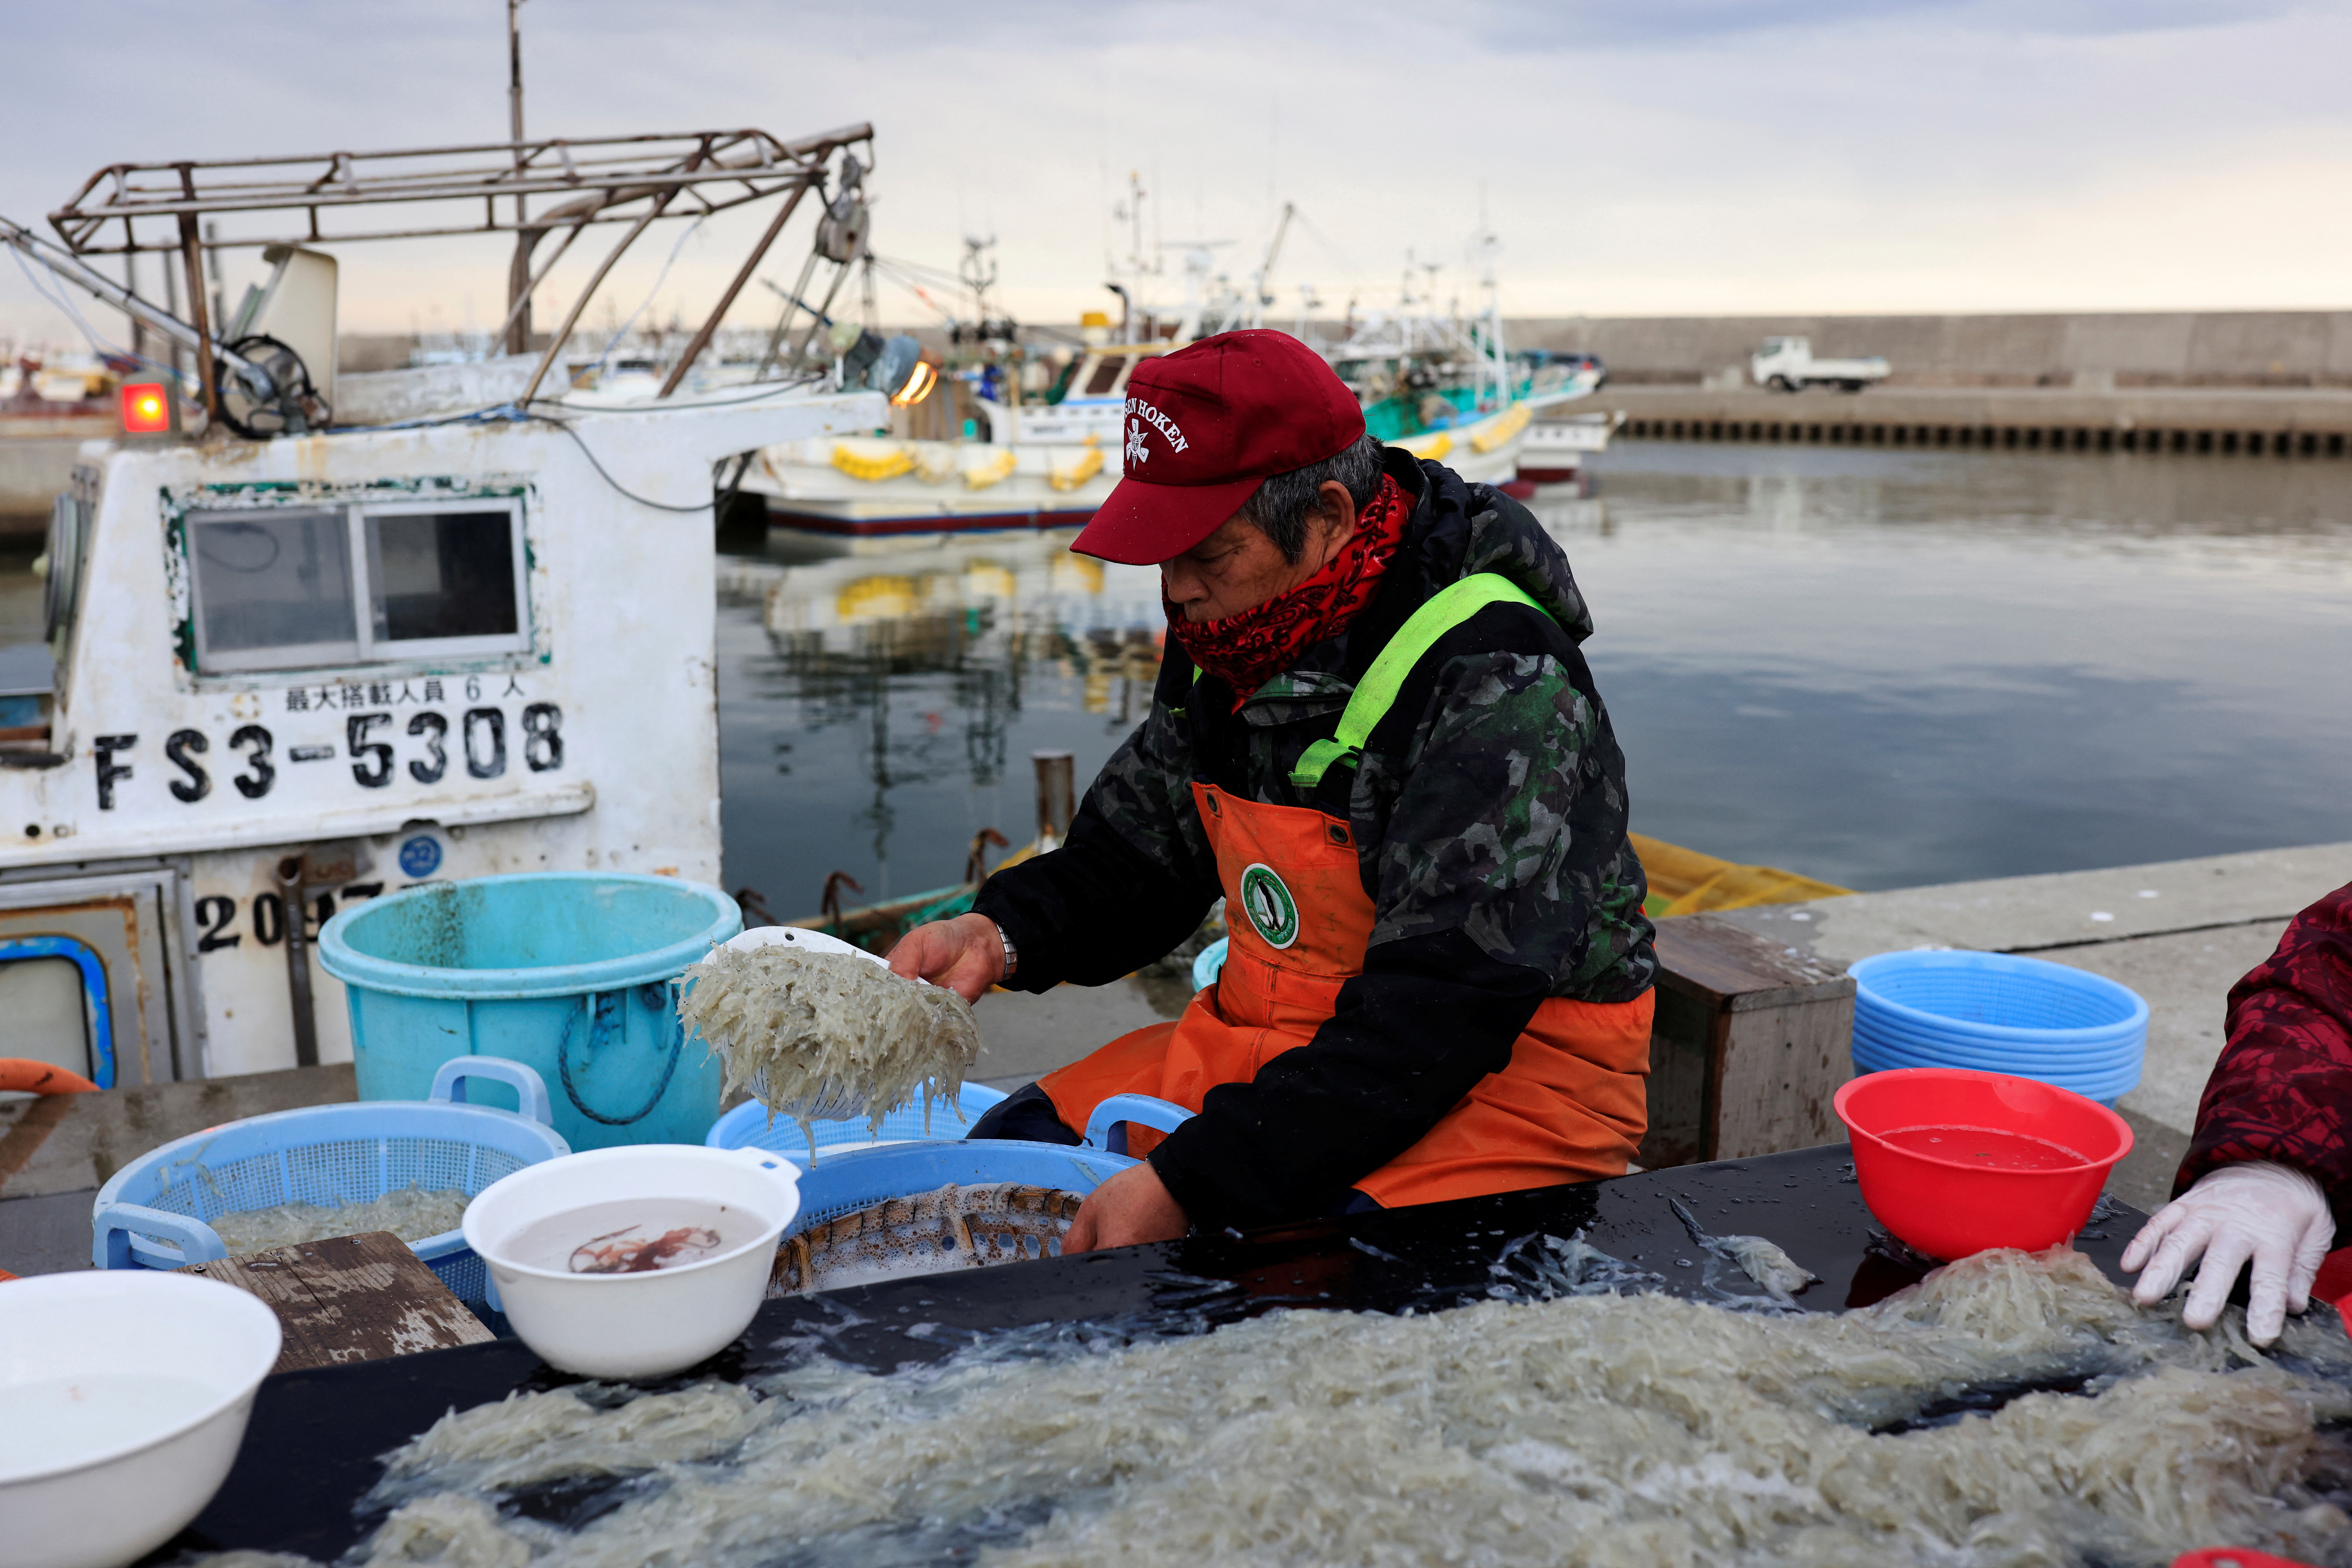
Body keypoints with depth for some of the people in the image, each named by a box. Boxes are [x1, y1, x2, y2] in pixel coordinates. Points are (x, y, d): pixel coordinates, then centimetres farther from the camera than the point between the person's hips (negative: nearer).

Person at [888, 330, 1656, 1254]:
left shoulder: (1496, 680, -23)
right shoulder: (1229, 643, 3)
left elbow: (1442, 1010, -29)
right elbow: (1136, 855, 16)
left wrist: (1189, 1185, -33)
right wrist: (1001, 935, -6)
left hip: (1505, 1073, -7)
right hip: (1266, 1036, 8)